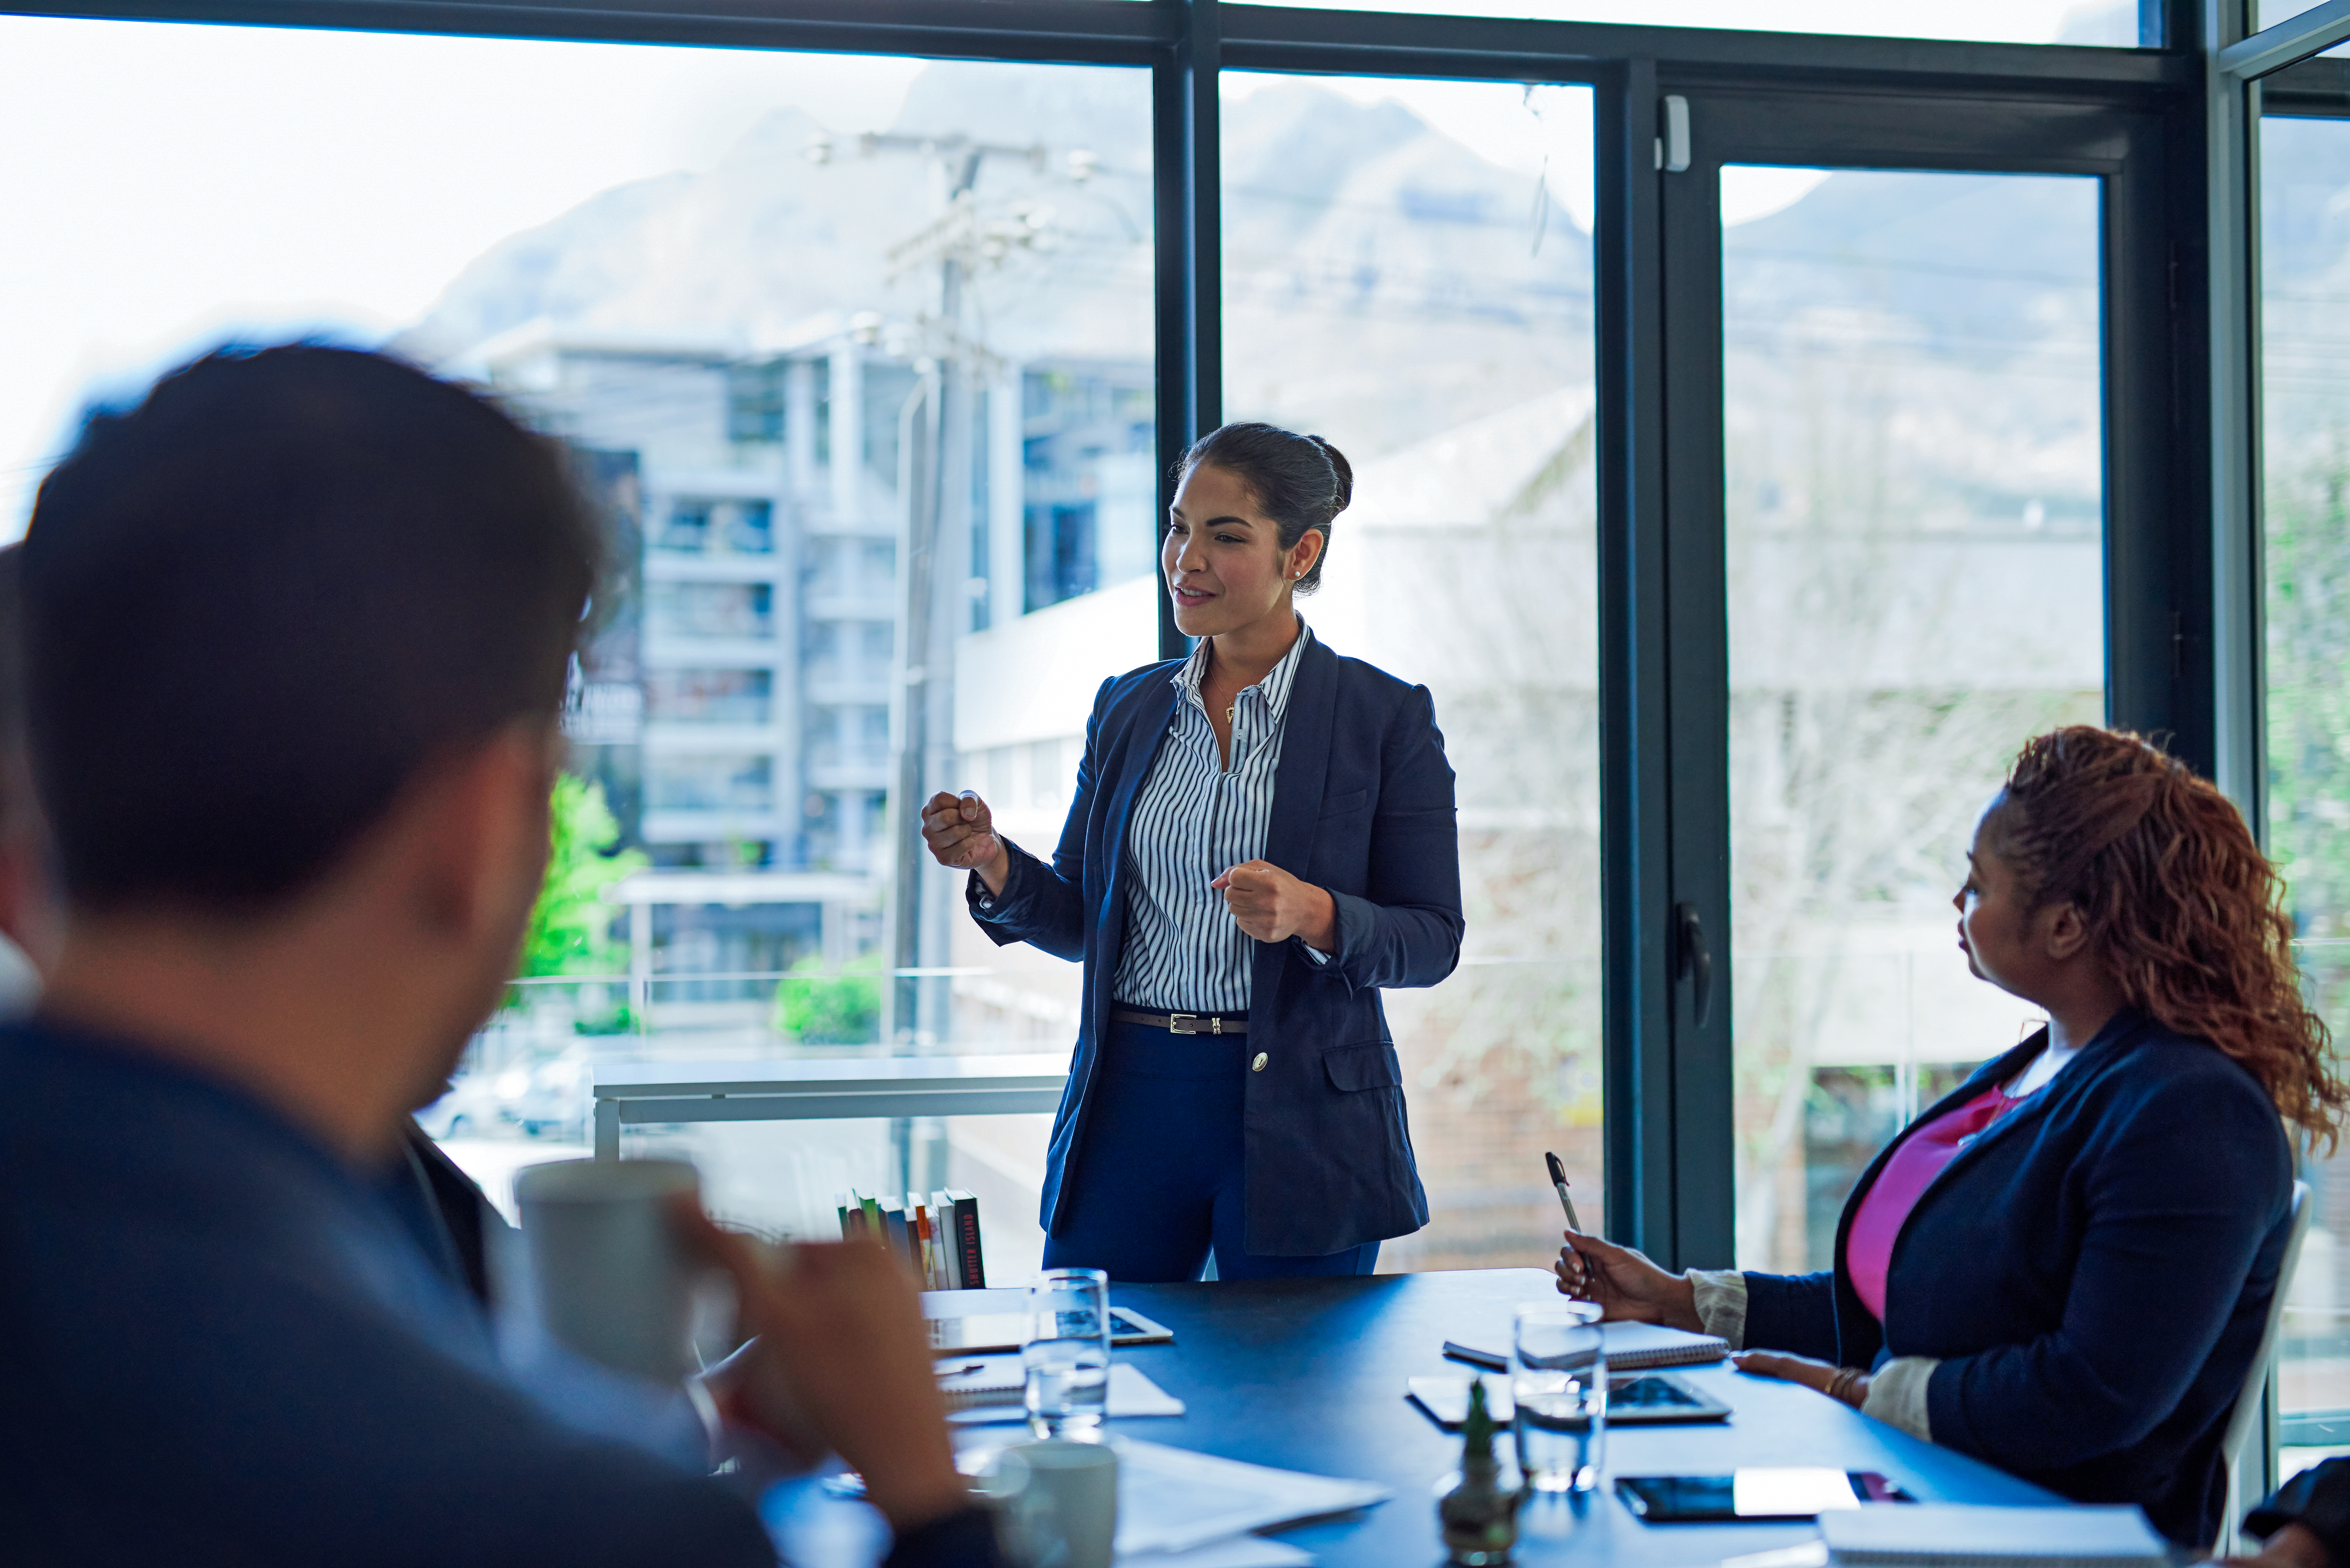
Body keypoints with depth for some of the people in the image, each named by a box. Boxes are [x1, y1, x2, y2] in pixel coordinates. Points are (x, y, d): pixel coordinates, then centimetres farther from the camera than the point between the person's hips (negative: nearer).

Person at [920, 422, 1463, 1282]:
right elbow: (1080, 921, 12)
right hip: (1131, 1101, 3)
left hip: (1300, 1122, -3)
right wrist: (992, 859, -7)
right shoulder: (1127, 708, 9)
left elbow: (1432, 940, -5)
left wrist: (1313, 914, -23)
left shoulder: (1386, 715, -3)